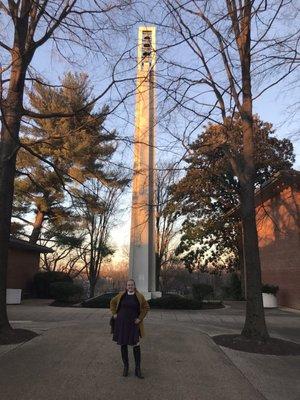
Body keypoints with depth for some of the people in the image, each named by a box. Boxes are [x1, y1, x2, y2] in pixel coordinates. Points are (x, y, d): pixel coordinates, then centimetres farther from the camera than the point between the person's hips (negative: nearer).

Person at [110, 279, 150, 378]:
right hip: (121, 323, 2)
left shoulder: (139, 296, -6)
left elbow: (146, 307, 3)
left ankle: (138, 369, 9)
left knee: (136, 345, -5)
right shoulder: (121, 295, -2)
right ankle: (125, 366, 28)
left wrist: (140, 318, -4)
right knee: (123, 345, 9)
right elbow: (112, 302, 13)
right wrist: (114, 313, 5)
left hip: (133, 324, -1)